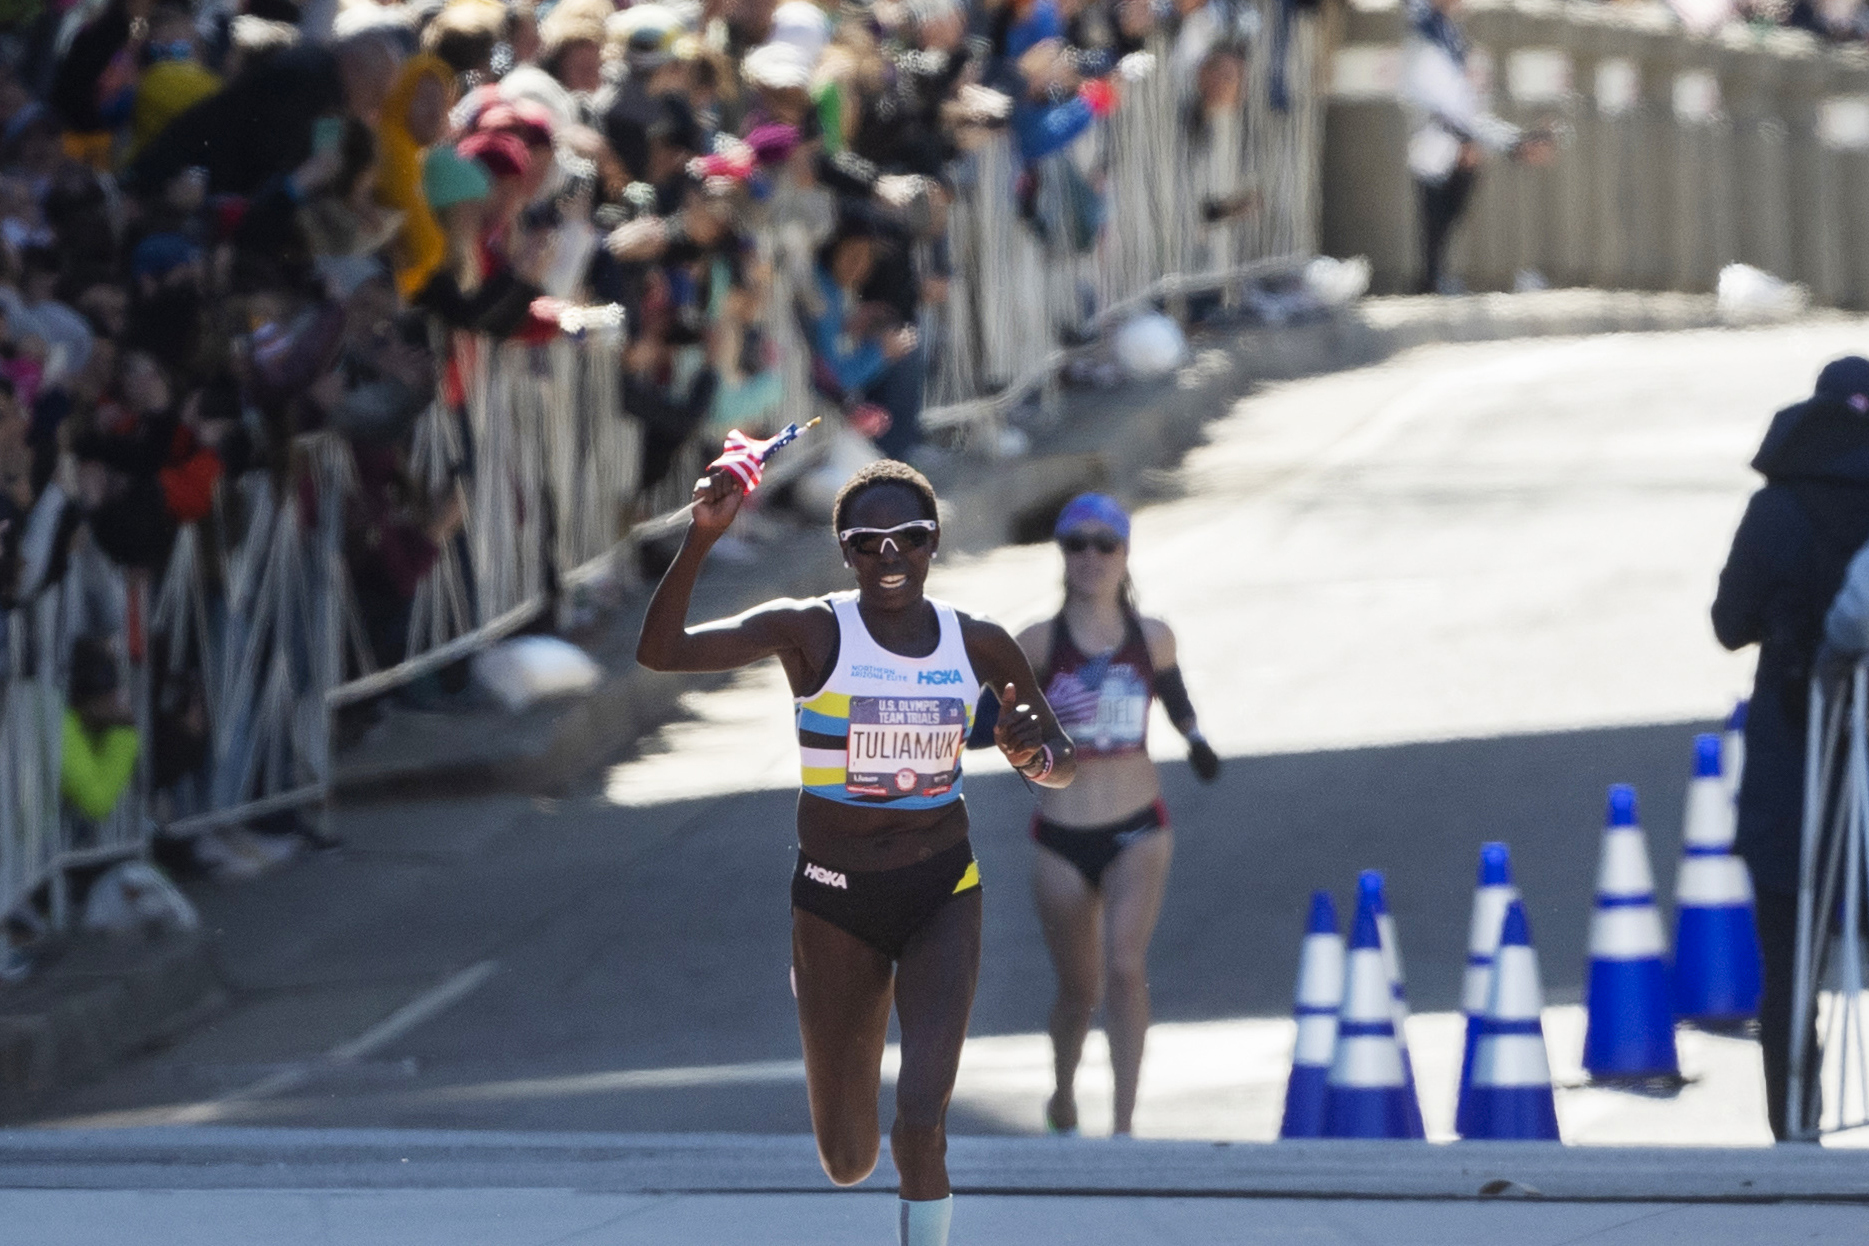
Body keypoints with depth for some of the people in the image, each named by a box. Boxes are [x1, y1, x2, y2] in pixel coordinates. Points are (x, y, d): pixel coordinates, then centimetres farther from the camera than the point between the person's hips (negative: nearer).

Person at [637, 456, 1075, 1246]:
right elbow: (659, 652, -21)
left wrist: (1034, 756, -15)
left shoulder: (979, 645, -2)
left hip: (942, 893, 1)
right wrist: (701, 539, -33)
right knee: (849, 1162, 7)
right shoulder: (812, 632, -10)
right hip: (836, 898, -1)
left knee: (922, 1126, -18)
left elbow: (1063, 768, 9)